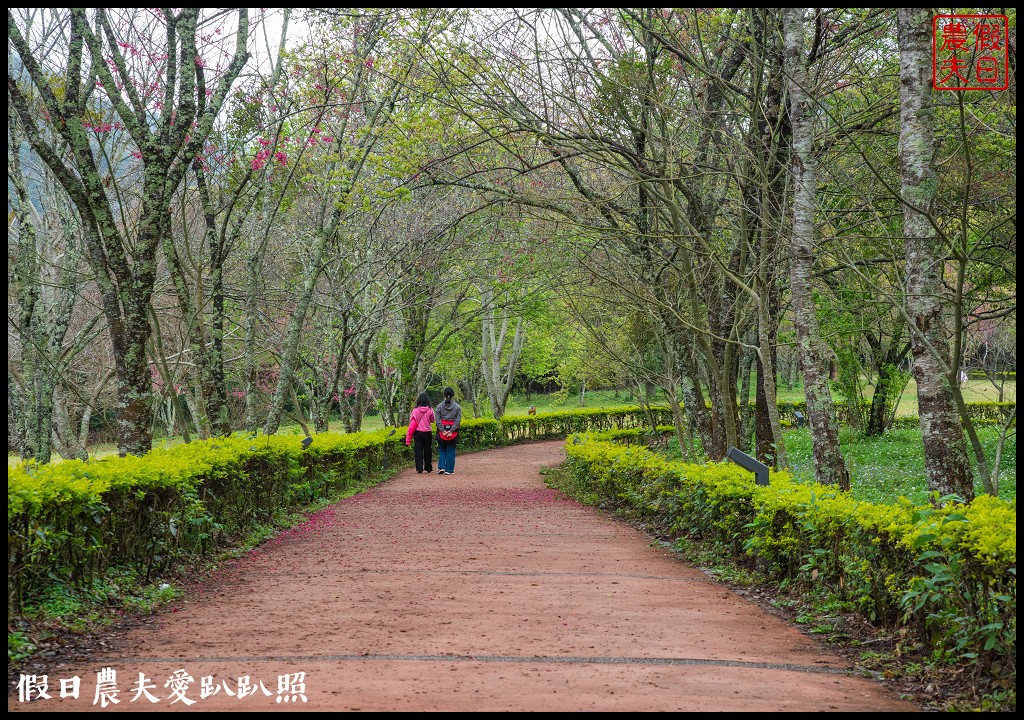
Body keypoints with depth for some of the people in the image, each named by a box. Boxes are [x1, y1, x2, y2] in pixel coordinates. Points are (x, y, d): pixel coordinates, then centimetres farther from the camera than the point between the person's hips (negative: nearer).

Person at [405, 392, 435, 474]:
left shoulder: (415, 410, -9)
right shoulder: (430, 410, -8)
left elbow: (412, 424, -5)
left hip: (418, 433, -1)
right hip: (427, 433, 1)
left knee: (418, 451, 4)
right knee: (427, 451, 13)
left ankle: (419, 468, -1)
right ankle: (428, 468, 20)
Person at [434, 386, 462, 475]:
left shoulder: (439, 406, -1)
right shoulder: (457, 407, -1)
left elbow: (438, 420, -7)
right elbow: (458, 420, -7)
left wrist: (443, 431, -8)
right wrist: (451, 431, -11)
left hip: (442, 431, 0)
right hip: (453, 432, 0)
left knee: (441, 450, 13)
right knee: (451, 451, 6)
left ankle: (441, 467, 1)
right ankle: (449, 470, 6)